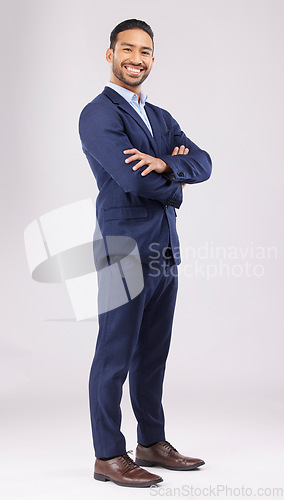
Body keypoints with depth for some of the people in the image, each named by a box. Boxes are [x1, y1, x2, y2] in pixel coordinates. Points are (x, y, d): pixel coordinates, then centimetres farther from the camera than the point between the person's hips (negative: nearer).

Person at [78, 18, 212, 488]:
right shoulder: (98, 115, -7)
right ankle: (109, 457, 9)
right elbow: (134, 180, -19)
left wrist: (165, 164, -16)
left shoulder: (161, 118, 19)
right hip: (125, 251, -8)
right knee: (114, 357, -1)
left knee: (152, 355, 14)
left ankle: (152, 443, 26)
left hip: (164, 252, 8)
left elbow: (203, 163, 4)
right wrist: (175, 185, 0)